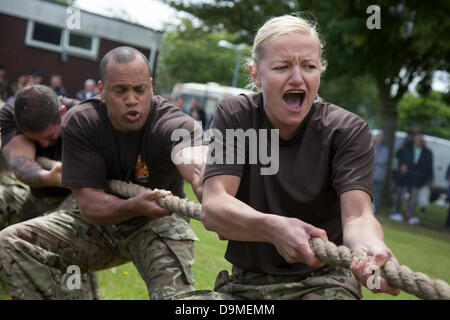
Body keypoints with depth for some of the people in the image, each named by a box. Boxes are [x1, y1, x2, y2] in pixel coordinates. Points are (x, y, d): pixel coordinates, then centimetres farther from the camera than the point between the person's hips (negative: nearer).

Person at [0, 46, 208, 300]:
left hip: (157, 223, -3)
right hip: (100, 222, 4)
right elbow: (90, 206, -22)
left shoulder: (171, 123, -26)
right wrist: (135, 206, -44)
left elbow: (195, 162, -51)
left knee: (175, 292, -35)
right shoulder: (80, 124, -17)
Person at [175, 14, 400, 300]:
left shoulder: (348, 131, -5)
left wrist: (371, 248, -46)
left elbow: (357, 216, -19)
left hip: (322, 283, -1)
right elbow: (213, 208, -15)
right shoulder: (234, 117, -2)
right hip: (245, 285, 2)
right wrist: (273, 228, -38)